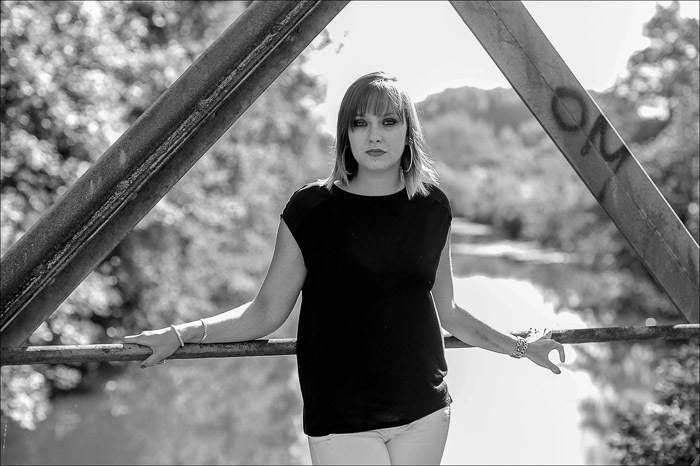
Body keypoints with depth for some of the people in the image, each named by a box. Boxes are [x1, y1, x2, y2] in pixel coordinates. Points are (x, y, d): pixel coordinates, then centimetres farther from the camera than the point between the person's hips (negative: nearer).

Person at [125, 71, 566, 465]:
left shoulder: (431, 206, 3)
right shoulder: (313, 208, -6)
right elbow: (267, 311, -3)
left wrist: (519, 346, 20)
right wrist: (182, 334, -12)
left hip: (426, 411, 3)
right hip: (341, 418, -3)